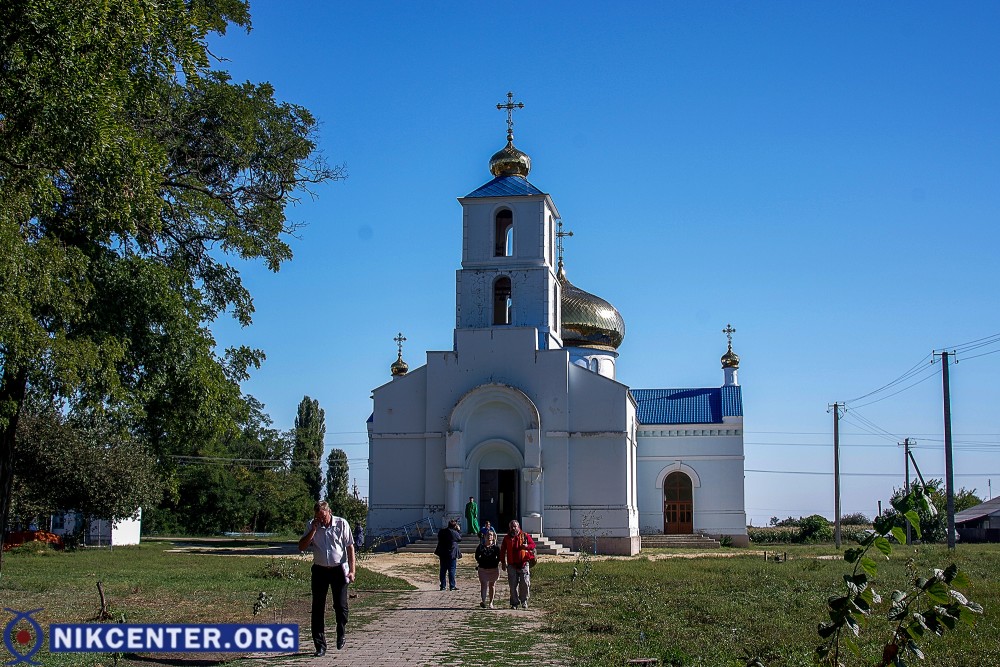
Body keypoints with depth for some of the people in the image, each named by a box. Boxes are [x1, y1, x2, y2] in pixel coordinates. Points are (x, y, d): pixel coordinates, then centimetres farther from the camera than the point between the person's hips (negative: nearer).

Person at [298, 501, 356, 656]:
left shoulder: (341, 524, -5)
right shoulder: (312, 526, 2)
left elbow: (350, 547, -2)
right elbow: (301, 547, -4)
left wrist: (351, 570, -8)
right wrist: (313, 530, -14)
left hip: (339, 570, -2)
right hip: (320, 570, 2)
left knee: (341, 606, 0)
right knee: (318, 608, 0)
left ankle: (341, 636, 28)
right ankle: (320, 646, 6)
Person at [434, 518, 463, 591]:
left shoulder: (441, 531, 0)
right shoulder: (454, 533, -15)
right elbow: (460, 538, 3)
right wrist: (459, 530, 14)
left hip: (442, 554, 5)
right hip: (452, 554, -5)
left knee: (443, 570, 11)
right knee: (452, 570, 2)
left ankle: (442, 586, 13)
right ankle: (452, 586, 2)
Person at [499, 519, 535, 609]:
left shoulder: (525, 536, 5)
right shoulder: (507, 538, 10)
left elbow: (533, 545, 8)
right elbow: (502, 550, 16)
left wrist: (527, 546, -14)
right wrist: (503, 562, 11)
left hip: (524, 564, -2)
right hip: (512, 565, 2)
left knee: (525, 583, -7)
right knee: (513, 585, 2)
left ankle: (524, 601, 10)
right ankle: (514, 603, 10)